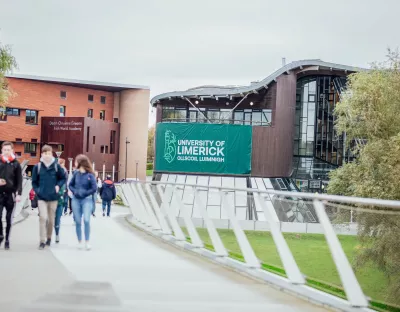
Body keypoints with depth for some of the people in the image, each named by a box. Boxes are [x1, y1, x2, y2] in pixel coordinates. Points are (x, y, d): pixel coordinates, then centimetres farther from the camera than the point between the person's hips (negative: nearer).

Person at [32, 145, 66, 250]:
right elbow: (34, 181, 8)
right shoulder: (37, 167, -2)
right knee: (43, 218, -13)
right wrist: (37, 190, -5)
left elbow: (63, 178, 7)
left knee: (51, 219, 11)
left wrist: (58, 186, -9)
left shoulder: (56, 166, -3)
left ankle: (49, 238, 30)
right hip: (42, 197, -1)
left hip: (53, 197, 1)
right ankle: (42, 241, -10)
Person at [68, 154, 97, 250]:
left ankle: (87, 242, -6)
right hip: (76, 200, 4)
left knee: (86, 220, -14)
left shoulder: (90, 175, -8)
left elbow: (94, 188, -10)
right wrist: (75, 191, -5)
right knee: (78, 221, 5)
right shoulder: (76, 173, 3)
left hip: (87, 200, -4)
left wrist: (84, 193, -12)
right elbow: (70, 185, 12)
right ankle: (79, 242, 15)